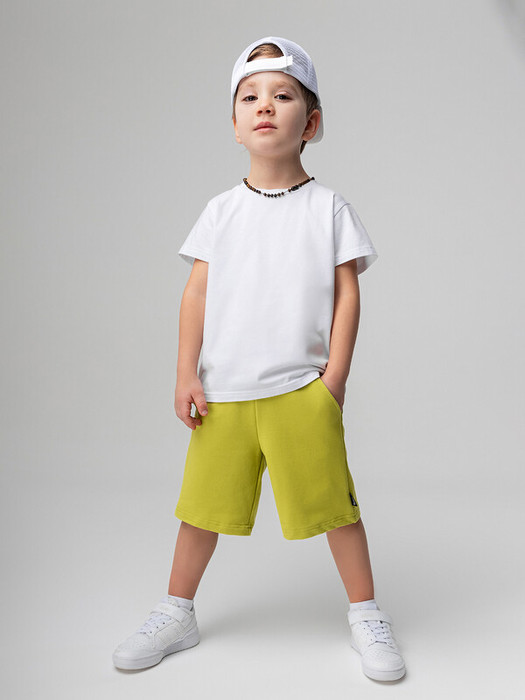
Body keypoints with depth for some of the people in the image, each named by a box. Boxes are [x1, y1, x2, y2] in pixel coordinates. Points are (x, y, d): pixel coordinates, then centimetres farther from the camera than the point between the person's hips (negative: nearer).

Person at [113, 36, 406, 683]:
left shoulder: (329, 209, 2)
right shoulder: (221, 211, 7)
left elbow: (347, 294, 1)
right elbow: (196, 294, 5)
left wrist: (334, 377, -6)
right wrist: (187, 375, 0)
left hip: (301, 391, -2)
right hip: (222, 392, 2)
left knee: (333, 503, 3)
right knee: (203, 504, 12)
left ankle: (366, 615, 24)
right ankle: (176, 614, 30)